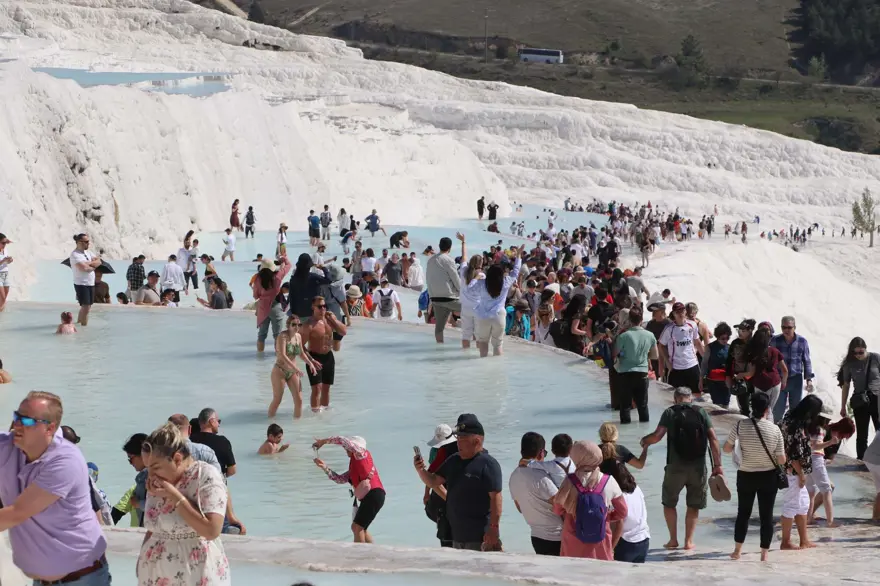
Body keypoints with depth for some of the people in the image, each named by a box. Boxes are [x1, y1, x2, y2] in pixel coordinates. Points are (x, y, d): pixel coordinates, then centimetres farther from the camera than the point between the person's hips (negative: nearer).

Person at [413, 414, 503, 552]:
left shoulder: (488, 464, -14)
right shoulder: (453, 461, 13)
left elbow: (496, 498, -19)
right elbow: (434, 482, 17)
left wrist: (493, 529, -22)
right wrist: (421, 470, -4)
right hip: (458, 535, 9)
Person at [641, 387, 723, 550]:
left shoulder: (670, 412, -2)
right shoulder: (701, 412, 2)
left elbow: (657, 436, -10)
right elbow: (713, 439, -3)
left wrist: (645, 440, 12)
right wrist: (717, 464, 0)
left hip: (676, 466, -1)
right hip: (698, 466, 1)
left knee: (669, 503, 17)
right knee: (694, 505, 15)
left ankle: (673, 539, 15)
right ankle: (689, 541, 12)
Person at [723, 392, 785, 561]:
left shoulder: (741, 425, -12)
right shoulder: (775, 430, -12)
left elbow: (727, 449, -3)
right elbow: (781, 460, -9)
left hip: (746, 476, 1)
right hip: (768, 477, -1)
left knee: (743, 512, 17)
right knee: (766, 515, 7)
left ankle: (737, 550, 20)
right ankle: (764, 554, 8)